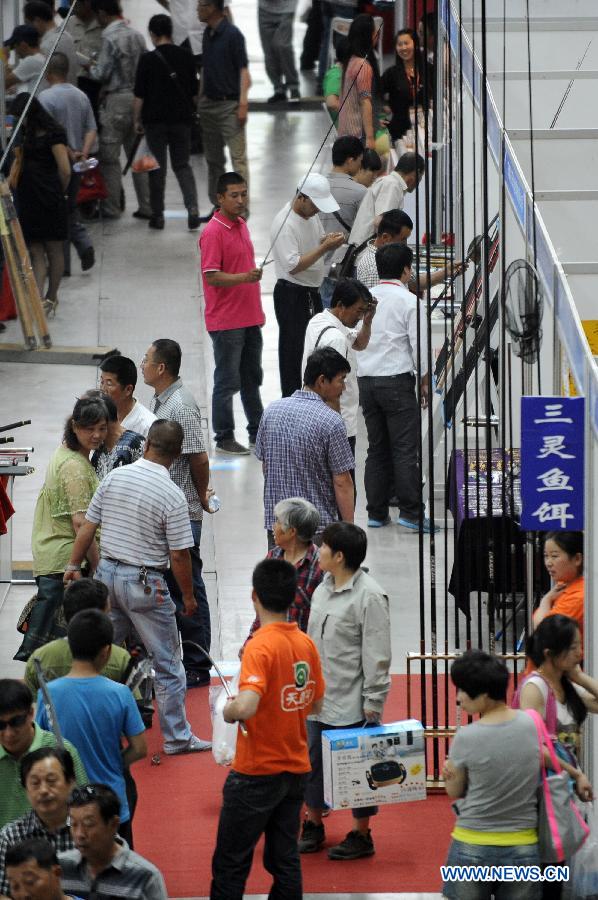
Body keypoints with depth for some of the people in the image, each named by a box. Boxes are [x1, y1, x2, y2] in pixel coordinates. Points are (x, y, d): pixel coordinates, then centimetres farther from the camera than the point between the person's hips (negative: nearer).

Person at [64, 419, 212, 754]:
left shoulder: (114, 477, -1)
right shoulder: (173, 496, -16)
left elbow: (88, 527, 4)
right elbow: (180, 554, -14)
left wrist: (75, 566, 16)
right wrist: (189, 595, -1)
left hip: (107, 573, 5)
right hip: (145, 583, -5)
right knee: (168, 664, 5)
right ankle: (177, 737, 10)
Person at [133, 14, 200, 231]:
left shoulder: (148, 60, -10)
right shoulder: (186, 57, 1)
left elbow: (139, 95, -8)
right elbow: (194, 91, 8)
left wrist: (137, 120, 4)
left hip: (155, 120, -3)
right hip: (182, 119, 3)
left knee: (157, 168, 7)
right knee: (182, 165, 11)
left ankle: (157, 215, 10)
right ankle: (192, 207, -10)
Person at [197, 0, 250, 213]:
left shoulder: (232, 34, -12)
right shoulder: (208, 34, 11)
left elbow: (243, 70, -13)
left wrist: (243, 103, -20)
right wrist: (199, 99, 16)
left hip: (230, 104, -8)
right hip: (209, 104, 8)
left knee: (238, 157, -7)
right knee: (213, 159, 13)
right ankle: (218, 206, 20)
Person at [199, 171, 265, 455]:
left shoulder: (241, 225, 11)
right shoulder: (213, 232, -15)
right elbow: (212, 276, -20)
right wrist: (245, 277, -34)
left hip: (250, 319, 8)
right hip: (226, 322, -8)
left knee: (252, 378, 16)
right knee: (227, 381, -2)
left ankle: (257, 433, 25)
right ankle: (224, 439, 6)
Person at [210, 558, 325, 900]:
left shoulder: (260, 646, -20)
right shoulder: (306, 644, 2)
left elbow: (245, 707, -32)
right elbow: (315, 705, 13)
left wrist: (228, 710, -12)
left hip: (257, 772, -7)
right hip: (296, 769, 7)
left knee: (231, 863, 3)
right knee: (285, 857, 12)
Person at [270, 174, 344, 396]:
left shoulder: (311, 214, 6)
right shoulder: (285, 223, -23)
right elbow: (293, 265, -27)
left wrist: (328, 239, -3)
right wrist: (325, 247, -27)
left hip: (312, 292, 9)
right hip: (292, 296, -9)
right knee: (294, 353, -2)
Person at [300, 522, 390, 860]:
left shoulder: (369, 596, -16)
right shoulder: (322, 591, 8)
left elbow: (377, 656, -16)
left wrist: (373, 703, -16)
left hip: (353, 705, -8)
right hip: (319, 699, 8)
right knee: (314, 761, 15)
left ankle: (362, 835, 15)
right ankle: (313, 826, 30)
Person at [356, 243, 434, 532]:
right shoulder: (409, 302, -7)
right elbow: (419, 345, -7)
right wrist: (424, 381, 4)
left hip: (366, 379, 6)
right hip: (397, 380, -6)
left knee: (377, 448, 10)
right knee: (405, 450, -5)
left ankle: (376, 513, 11)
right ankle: (411, 512, -8)